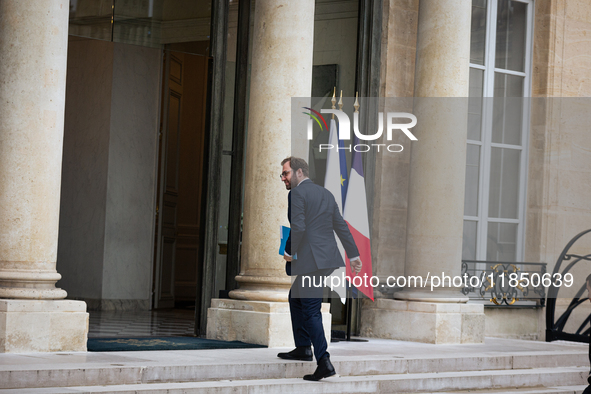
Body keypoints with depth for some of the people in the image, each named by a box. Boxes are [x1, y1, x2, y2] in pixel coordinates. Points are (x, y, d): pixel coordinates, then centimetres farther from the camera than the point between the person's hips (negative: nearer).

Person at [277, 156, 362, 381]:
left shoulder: (297, 193, -8)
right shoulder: (326, 194, 16)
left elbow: (298, 228, -19)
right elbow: (341, 226, 17)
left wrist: (290, 253, -7)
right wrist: (354, 254, 21)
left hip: (308, 260, -9)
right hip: (327, 257, 9)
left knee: (311, 310, -8)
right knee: (296, 297, 24)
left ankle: (324, 362, -14)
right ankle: (303, 348, 26)